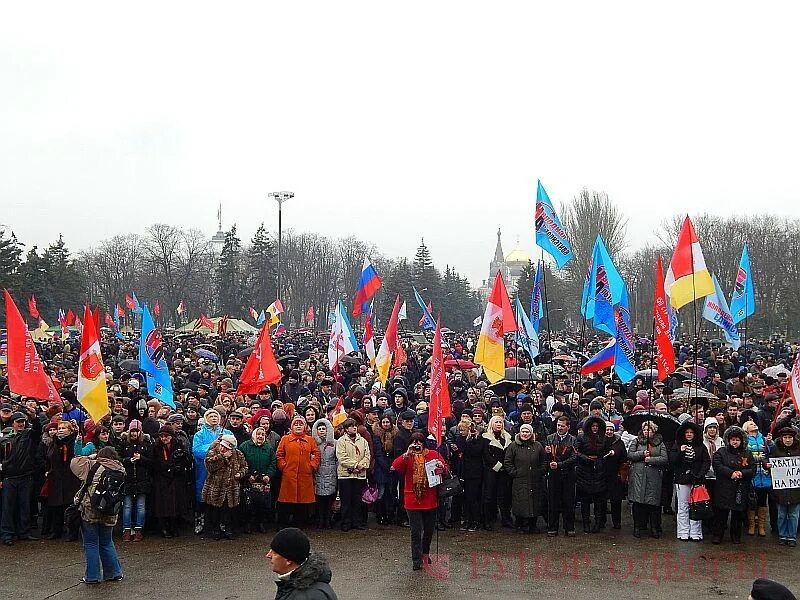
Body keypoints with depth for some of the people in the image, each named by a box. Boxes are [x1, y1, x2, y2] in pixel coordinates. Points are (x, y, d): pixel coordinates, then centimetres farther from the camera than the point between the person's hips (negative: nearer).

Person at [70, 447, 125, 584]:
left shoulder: (93, 466, -10)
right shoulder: (121, 471, 2)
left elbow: (74, 463, -3)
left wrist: (91, 457, 6)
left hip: (90, 512, -4)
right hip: (109, 514, 4)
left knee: (91, 544, 6)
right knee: (107, 543, 18)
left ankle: (92, 576, 9)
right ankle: (115, 573, 20)